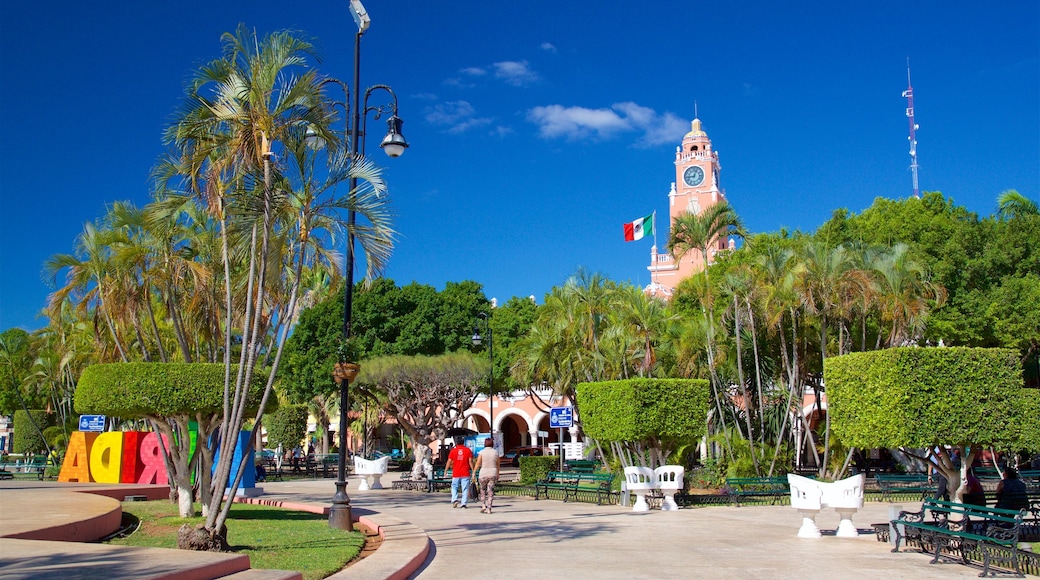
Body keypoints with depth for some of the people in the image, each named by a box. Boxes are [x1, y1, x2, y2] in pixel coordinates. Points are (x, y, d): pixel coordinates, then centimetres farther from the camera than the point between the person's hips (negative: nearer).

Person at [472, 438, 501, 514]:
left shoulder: (482, 452, -5)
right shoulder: (495, 452, 3)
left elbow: (478, 464, -7)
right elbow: (497, 465, 10)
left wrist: (474, 473, 0)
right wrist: (497, 474, 22)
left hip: (483, 473, -1)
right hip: (493, 474, 1)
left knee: (483, 490, 17)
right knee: (490, 492, 3)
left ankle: (483, 506, 6)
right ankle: (488, 508, -3)